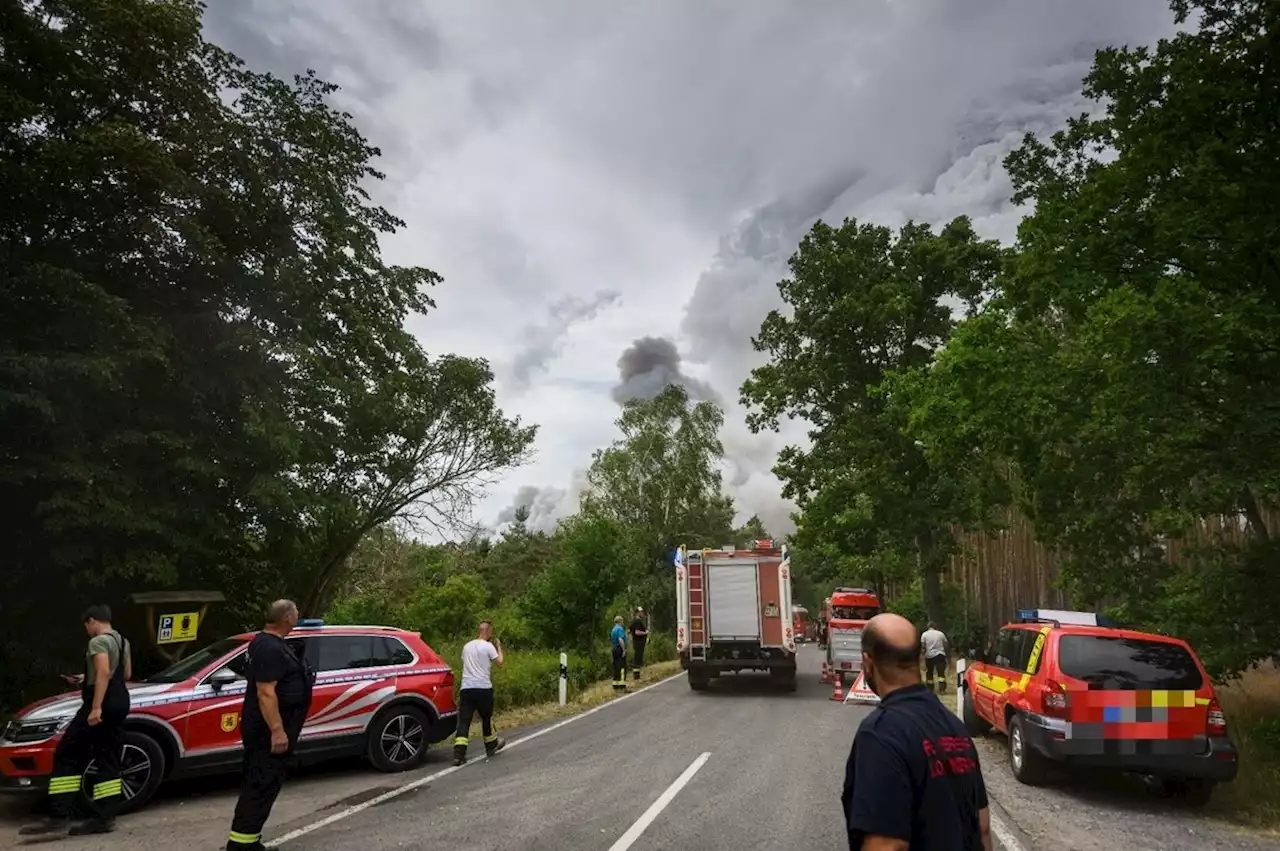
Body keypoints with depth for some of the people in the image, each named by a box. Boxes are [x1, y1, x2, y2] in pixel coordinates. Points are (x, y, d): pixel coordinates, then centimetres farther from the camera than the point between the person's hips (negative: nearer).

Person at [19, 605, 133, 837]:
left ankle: (59, 817, -7)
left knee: (66, 756, -3)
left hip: (102, 704, -9)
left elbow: (104, 673, -24)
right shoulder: (122, 641, 18)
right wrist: (87, 679, 31)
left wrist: (96, 707, -28)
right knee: (108, 760, 7)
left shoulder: (98, 642, -11)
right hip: (120, 703, 9)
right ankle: (104, 818, 5)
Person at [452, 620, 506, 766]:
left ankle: (458, 754, -12)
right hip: (483, 688, -3)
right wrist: (499, 647, 12)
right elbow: (500, 662, -3)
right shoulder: (488, 646, -6)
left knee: (463, 721, -2)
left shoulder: (467, 646, 11)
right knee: (486, 718, 15)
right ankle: (491, 745, 32)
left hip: (466, 688, 4)